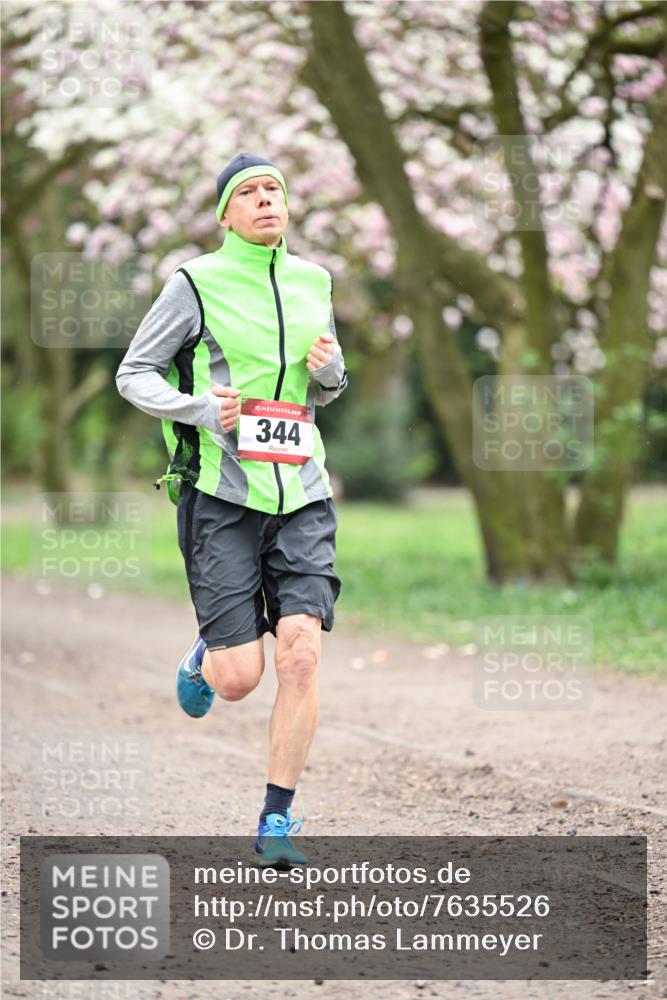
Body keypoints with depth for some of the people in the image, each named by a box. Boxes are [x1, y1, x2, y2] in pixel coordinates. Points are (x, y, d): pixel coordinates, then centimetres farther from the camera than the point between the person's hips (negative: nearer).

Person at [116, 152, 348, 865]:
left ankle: (277, 821, 0)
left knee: (301, 653, -12)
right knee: (240, 678, -6)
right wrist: (200, 409, -15)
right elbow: (134, 374, 2)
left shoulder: (313, 283, 12)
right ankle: (203, 661, 33)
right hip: (222, 495, -3)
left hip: (301, 495, 3)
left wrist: (331, 371, 1)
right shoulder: (197, 284, -3)